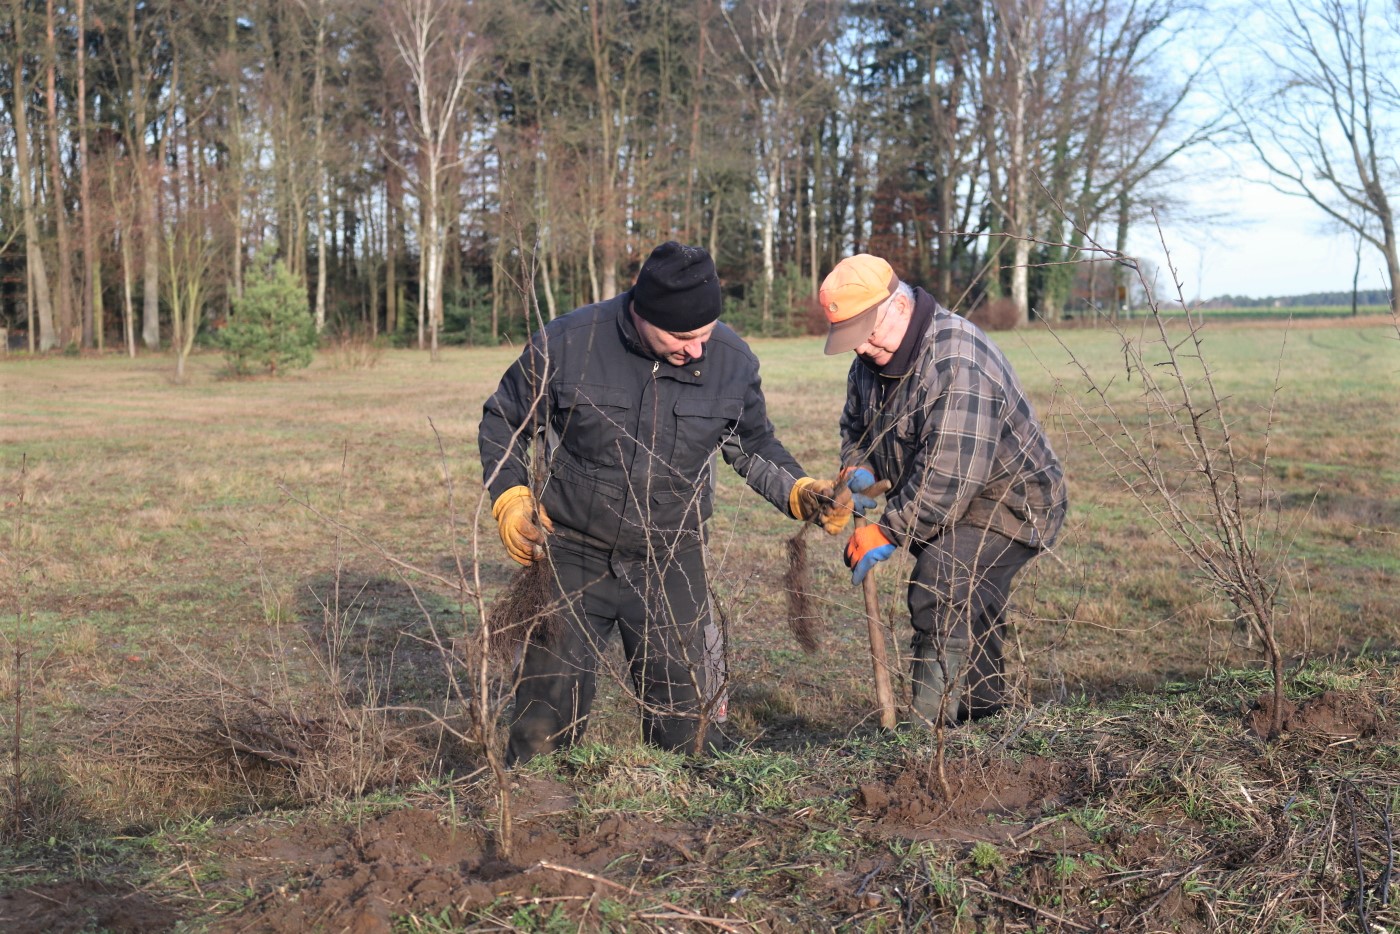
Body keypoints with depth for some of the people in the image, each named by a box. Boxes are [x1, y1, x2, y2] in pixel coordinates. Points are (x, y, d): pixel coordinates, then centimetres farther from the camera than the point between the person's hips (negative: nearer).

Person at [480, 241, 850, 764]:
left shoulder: (732, 360, -7)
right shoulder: (566, 343, -15)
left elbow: (755, 447, 10)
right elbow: (503, 422, 1)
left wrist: (800, 492, -7)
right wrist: (510, 498, -13)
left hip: (672, 565, 2)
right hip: (573, 557, -1)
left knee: (686, 727, 8)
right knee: (544, 726, 5)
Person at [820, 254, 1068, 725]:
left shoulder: (957, 362, -30)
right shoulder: (871, 360, 0)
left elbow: (949, 474, -34)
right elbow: (855, 426, 16)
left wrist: (888, 531, -28)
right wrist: (858, 467, -6)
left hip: (1008, 503, -10)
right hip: (953, 509, 10)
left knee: (939, 596, -26)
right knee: (970, 615, 20)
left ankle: (929, 729, -21)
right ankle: (984, 713, 36)